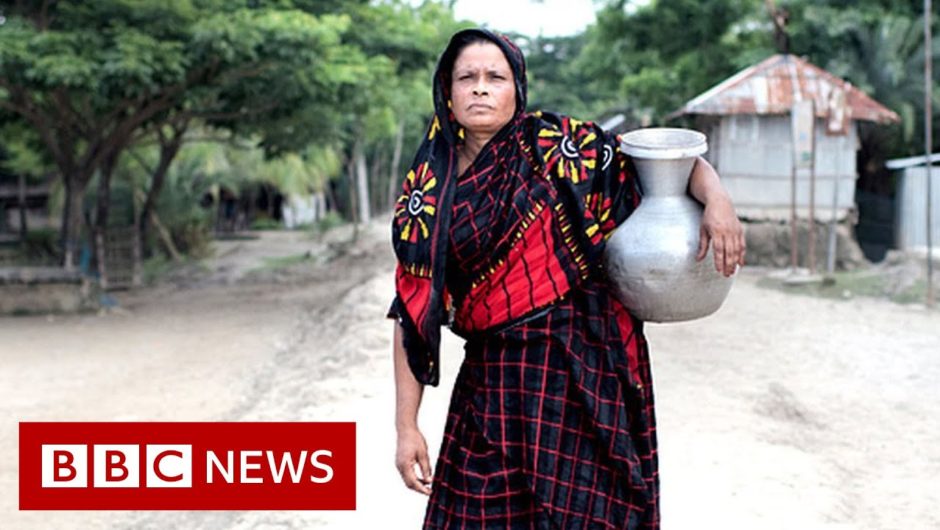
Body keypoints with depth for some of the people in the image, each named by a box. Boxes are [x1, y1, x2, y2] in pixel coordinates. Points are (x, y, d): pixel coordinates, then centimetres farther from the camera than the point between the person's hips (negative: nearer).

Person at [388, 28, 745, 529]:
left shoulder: (555, 145, -2)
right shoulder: (426, 192, 4)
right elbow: (412, 316, 3)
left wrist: (716, 200, -21)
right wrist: (406, 427, -1)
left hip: (585, 370, -2)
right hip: (493, 381, 2)